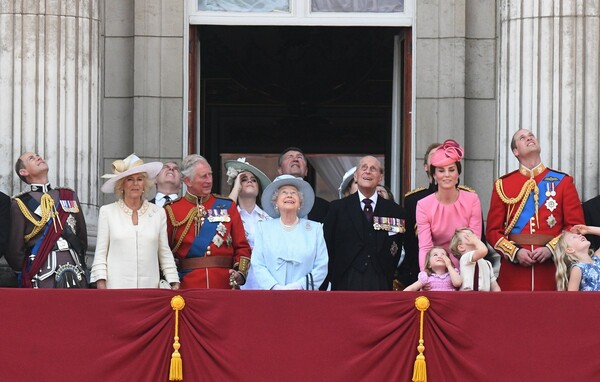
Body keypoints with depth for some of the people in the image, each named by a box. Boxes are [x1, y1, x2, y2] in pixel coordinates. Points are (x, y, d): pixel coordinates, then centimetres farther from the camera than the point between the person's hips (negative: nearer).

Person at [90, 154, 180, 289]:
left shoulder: (158, 213, 11)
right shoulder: (107, 212, 7)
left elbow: (165, 253, 13)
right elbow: (100, 253, 6)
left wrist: (174, 283, 6)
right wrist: (101, 285, -3)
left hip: (150, 286, 1)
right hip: (116, 286, -1)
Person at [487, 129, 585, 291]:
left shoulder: (562, 181, 7)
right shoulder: (503, 185, 9)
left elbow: (576, 226, 3)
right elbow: (493, 230, 6)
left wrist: (550, 249, -12)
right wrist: (515, 252, -10)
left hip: (552, 270, 0)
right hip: (514, 270, 0)